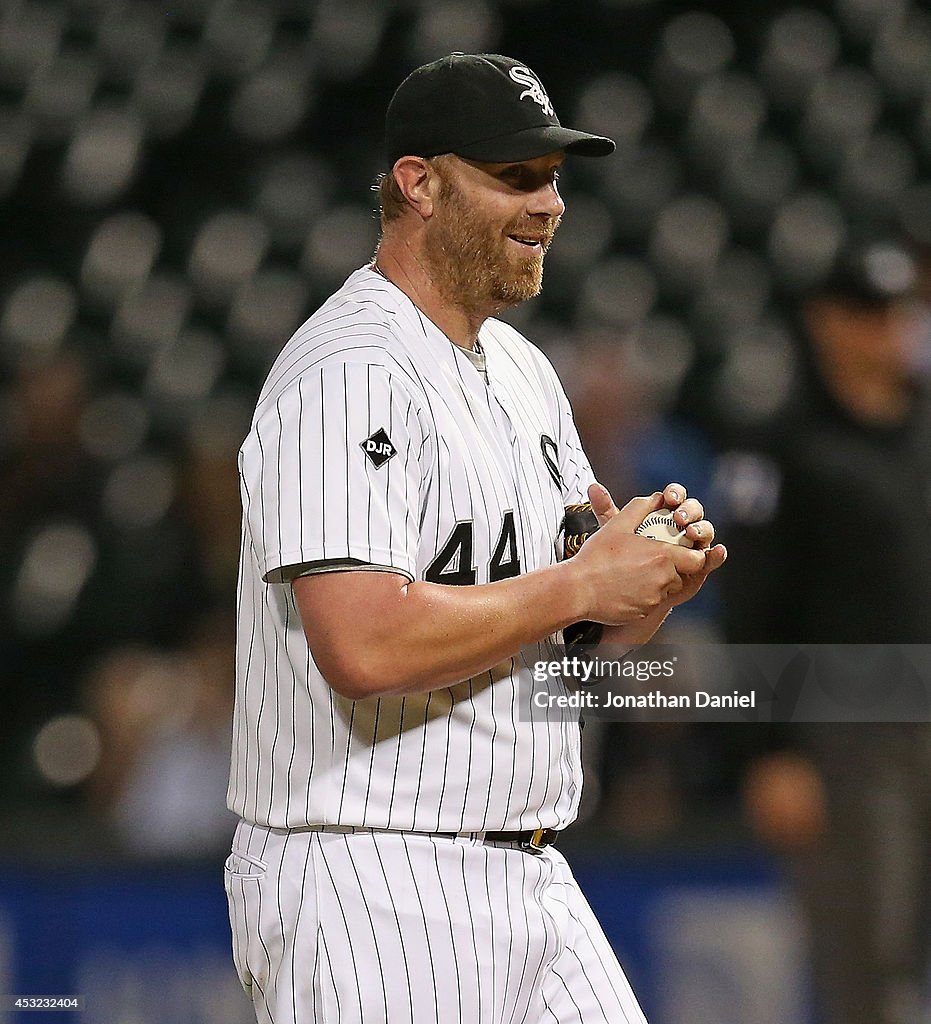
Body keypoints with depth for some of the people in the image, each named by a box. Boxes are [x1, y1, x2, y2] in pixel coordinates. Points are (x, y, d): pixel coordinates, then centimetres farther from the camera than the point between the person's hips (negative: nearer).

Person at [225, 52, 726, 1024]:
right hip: (374, 892, -9)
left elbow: (585, 633, 20)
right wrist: (585, 584, -17)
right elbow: (366, 645, -27)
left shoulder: (523, 371, 15)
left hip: (527, 884, 9)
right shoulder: (351, 376, -15)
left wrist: (656, 576, -3)